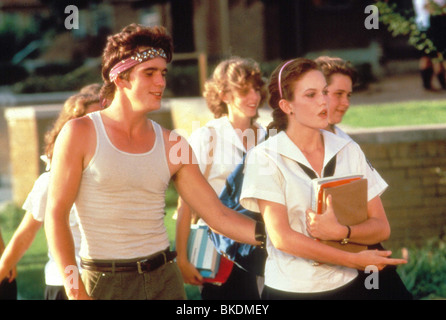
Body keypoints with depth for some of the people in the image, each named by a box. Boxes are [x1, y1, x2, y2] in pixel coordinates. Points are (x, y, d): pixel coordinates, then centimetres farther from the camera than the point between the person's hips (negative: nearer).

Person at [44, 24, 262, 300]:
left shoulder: (173, 145, 7)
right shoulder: (81, 134, -3)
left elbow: (219, 215, 7)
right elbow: (56, 215, -6)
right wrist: (76, 291, -13)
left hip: (164, 278, 3)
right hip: (104, 283, -3)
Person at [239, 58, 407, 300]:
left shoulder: (349, 151, 3)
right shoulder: (265, 158, -8)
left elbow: (381, 227, 0)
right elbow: (281, 237, -15)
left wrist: (340, 231, -19)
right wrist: (354, 260, -14)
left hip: (347, 287, 3)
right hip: (290, 290, -3)